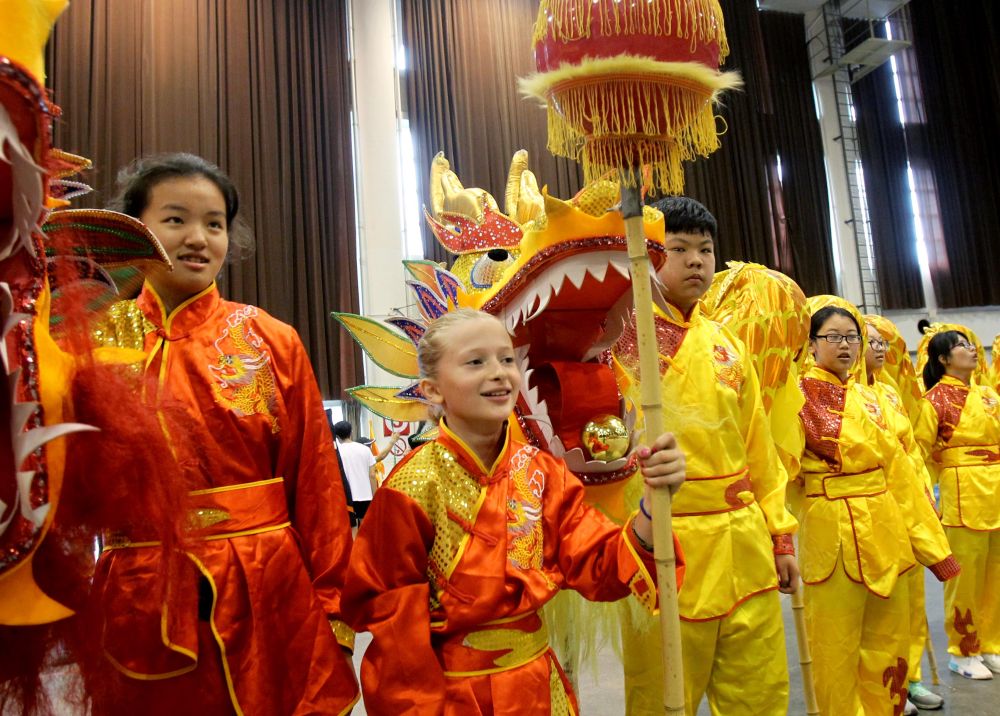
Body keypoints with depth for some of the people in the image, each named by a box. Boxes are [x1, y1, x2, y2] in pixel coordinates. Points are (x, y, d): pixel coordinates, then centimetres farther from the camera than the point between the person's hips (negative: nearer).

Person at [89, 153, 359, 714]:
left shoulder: (273, 342, -2)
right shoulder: (96, 341, 0)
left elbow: (316, 484, -2)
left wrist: (334, 610, -1)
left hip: (270, 602, 0)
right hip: (140, 604, 1)